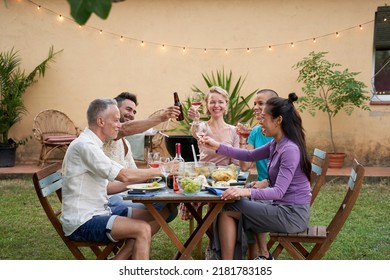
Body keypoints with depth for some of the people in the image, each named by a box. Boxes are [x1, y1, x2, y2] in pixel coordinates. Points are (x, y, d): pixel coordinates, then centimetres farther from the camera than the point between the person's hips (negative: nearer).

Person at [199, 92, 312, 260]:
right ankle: (264, 256, 27)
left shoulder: (290, 149, -22)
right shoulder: (276, 144, 6)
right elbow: (250, 156, 17)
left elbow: (279, 191, -27)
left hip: (292, 214, -9)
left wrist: (246, 192, -41)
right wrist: (217, 147, 11)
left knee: (227, 211, -7)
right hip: (283, 207, 9)